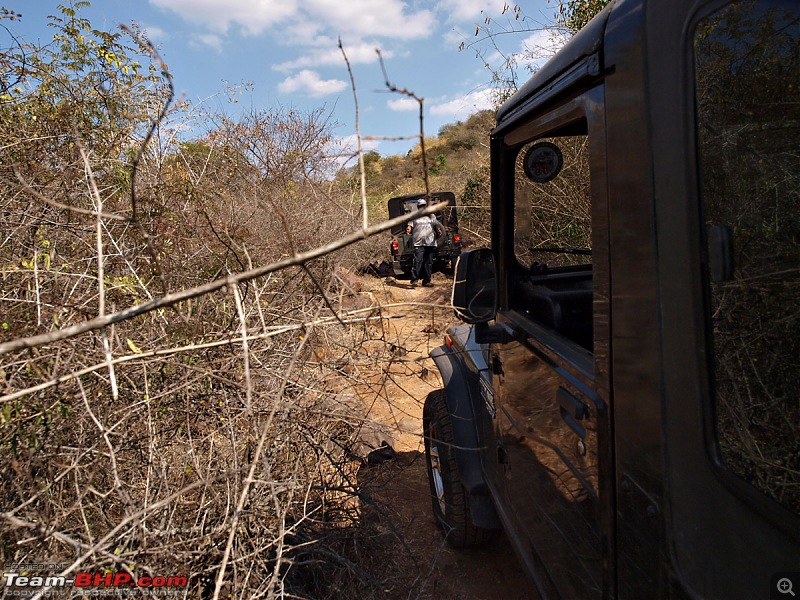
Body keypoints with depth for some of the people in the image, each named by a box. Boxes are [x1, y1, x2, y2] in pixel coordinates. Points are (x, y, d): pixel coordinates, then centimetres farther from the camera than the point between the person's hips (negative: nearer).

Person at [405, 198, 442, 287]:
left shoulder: (431, 216, 19)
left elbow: (436, 225, 11)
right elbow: (410, 226, 7)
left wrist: (438, 230, -12)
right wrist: (408, 230, -16)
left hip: (430, 243, 3)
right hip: (418, 243, -3)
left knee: (428, 263, 4)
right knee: (418, 261, -14)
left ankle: (426, 281, 11)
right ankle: (414, 280, -11)